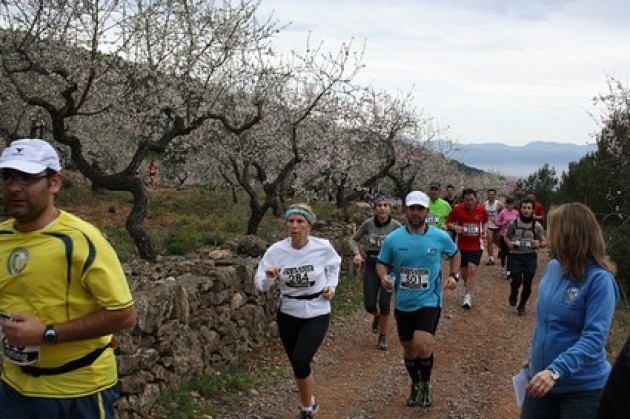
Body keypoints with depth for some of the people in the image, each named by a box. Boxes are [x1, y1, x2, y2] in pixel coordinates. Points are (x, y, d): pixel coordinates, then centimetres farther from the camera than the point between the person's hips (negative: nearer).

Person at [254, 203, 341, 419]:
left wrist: (332, 285, -4)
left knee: (300, 360, -18)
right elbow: (260, 284, -10)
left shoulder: (323, 247, -14)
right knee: (297, 364, 13)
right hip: (288, 314, 3)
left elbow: (334, 265, 10)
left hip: (316, 313, -2)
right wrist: (269, 277, -31)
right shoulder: (276, 250, -14)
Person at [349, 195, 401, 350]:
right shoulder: (368, 224, -5)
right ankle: (377, 316, 35)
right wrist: (357, 254, -7)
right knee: (369, 305, -3)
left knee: (384, 303, -6)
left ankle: (383, 336, 15)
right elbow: (354, 239, 9)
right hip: (371, 265, 1)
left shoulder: (396, 226, -9)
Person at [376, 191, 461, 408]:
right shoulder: (393, 238, -5)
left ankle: (426, 384, 7)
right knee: (409, 350, 15)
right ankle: (415, 384, 42)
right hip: (403, 303, 3)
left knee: (422, 345, -22)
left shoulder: (440, 237, -5)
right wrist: (383, 277, -17)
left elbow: (454, 254, 14)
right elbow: (382, 263, 5)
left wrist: (454, 275, 0)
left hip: (429, 301, -2)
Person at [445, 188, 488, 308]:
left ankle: (468, 297, -5)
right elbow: (448, 223, -1)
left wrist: (484, 231, -4)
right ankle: (467, 286, 44)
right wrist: (455, 227, -22)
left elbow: (485, 222, 14)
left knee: (472, 270, -11)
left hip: (476, 245, -1)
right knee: (464, 272, 12)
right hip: (462, 245, 1)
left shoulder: (481, 209, -5)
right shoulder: (457, 209, -10)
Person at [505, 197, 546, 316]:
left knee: (527, 284, 4)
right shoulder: (514, 223, -2)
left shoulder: (537, 226, -2)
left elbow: (544, 242, 6)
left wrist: (539, 244, -17)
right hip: (515, 256, -1)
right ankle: (513, 294, 25)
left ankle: (522, 305, 28)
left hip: (530, 257, 1)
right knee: (517, 281, -11)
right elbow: (506, 236, 14)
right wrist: (509, 243, -8)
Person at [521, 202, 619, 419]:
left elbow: (593, 338, -26)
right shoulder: (553, 267, 1)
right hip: (542, 379, 6)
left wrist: (556, 371, -35)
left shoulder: (599, 279, -20)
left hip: (582, 389, -6)